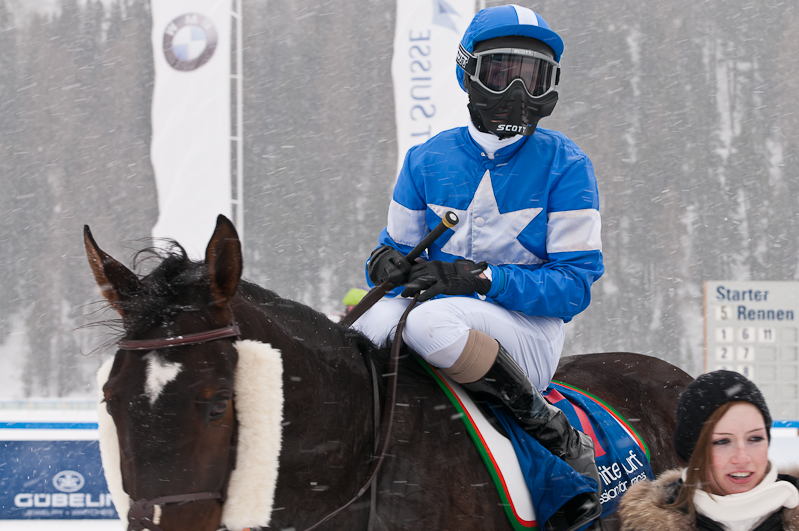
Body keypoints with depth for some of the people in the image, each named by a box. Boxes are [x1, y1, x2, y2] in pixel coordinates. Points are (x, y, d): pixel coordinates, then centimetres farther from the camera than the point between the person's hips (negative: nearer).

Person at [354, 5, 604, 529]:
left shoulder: (565, 165, -2)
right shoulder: (429, 159, 8)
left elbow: (577, 283, -7)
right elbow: (398, 247, 18)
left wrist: (480, 278, -21)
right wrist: (387, 263, -10)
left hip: (529, 332, -3)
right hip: (443, 312, 3)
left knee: (432, 323, -38)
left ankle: (561, 439, -20)